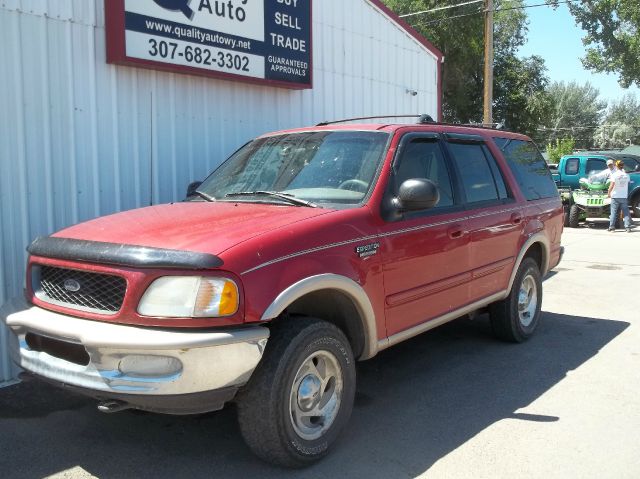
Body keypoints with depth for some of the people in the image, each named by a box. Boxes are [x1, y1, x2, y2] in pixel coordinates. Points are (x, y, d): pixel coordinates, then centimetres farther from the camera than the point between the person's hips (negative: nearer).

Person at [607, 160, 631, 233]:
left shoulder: (614, 175, -10)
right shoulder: (626, 175, 2)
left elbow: (611, 186, -12)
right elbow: (627, 183, 15)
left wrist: (609, 193, 0)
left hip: (615, 196, -3)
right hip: (624, 196, 3)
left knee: (614, 212, 4)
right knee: (626, 212, 4)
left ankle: (612, 227, 5)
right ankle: (628, 227, 0)